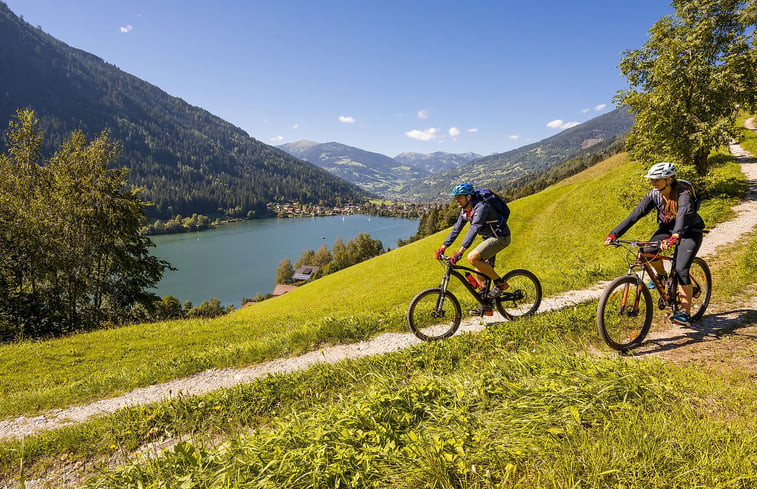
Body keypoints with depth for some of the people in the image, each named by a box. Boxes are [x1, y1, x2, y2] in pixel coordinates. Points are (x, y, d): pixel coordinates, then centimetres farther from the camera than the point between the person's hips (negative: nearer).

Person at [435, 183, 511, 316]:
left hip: (500, 237, -9)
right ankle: (487, 306, 17)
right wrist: (443, 247, 2)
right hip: (488, 237, 9)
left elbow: (473, 229, -37)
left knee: (472, 257, -25)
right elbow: (456, 229, 8)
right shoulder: (465, 211, 2)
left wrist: (460, 251, -45)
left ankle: (500, 283, -10)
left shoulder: (481, 207, -26)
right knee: (479, 271, 6)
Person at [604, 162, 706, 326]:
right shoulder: (654, 195, -12)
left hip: (690, 231, -5)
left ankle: (685, 312, -11)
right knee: (648, 252, -22)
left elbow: (684, 215, -46)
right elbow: (635, 214, -18)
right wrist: (614, 234, -27)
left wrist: (674, 237, -65)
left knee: (681, 270, -19)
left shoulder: (683, 194, -28)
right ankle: (662, 275, 12)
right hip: (668, 227, 5)